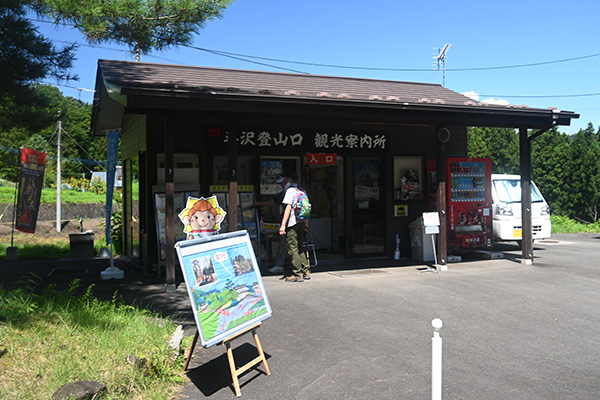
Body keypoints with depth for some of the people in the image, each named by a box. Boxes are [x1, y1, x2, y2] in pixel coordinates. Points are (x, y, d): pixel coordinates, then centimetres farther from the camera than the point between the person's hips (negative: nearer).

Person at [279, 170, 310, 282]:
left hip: (292, 223, -8)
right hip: (301, 222, 8)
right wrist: (306, 223, 25)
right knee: (299, 248, 17)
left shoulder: (290, 190, -9)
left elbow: (288, 208, -17)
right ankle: (306, 272, 18)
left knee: (292, 249, -3)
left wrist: (283, 225, -19)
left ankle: (297, 275, -1)